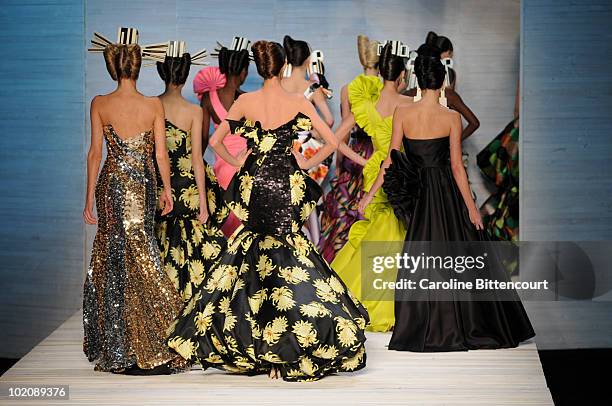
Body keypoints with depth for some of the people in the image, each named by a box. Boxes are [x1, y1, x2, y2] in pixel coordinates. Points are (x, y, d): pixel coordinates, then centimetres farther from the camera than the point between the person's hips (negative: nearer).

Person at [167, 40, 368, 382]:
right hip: (287, 185, -1)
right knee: (289, 262, 4)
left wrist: (236, 162, 14)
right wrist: (307, 164, 7)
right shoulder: (299, 102, -5)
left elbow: (216, 141, 1)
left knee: (254, 261, 11)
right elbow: (332, 142, -4)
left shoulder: (245, 102, -3)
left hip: (255, 185, 1)